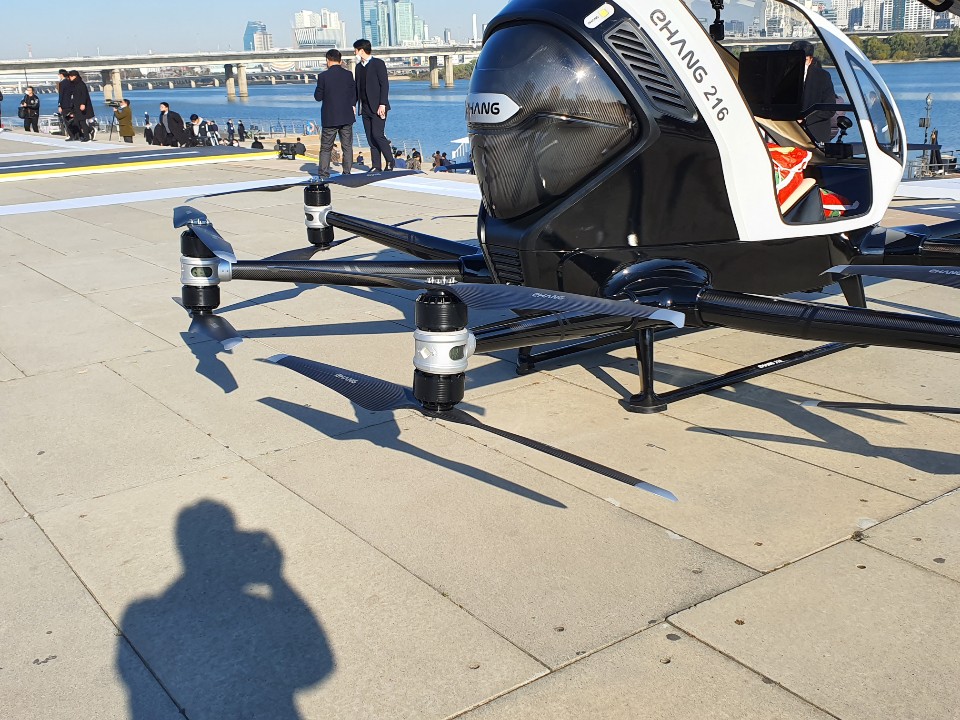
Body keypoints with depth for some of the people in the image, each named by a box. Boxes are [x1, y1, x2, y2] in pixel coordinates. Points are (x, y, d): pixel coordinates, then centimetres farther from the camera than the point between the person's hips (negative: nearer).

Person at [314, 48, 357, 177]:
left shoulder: (323, 76, -9)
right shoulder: (349, 74, -1)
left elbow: (318, 97, -3)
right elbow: (354, 94, 5)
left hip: (330, 118, -2)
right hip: (347, 117, 2)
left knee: (326, 148, 6)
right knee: (347, 147, 10)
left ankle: (324, 175, 3)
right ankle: (347, 173, 8)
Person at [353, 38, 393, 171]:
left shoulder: (378, 63, -5)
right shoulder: (359, 66, 16)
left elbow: (384, 84, -10)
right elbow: (358, 87, 19)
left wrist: (382, 104, -17)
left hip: (378, 107, -7)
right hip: (365, 108, 7)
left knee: (377, 134, -15)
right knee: (370, 137, 3)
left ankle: (390, 161, 0)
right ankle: (376, 166, 5)